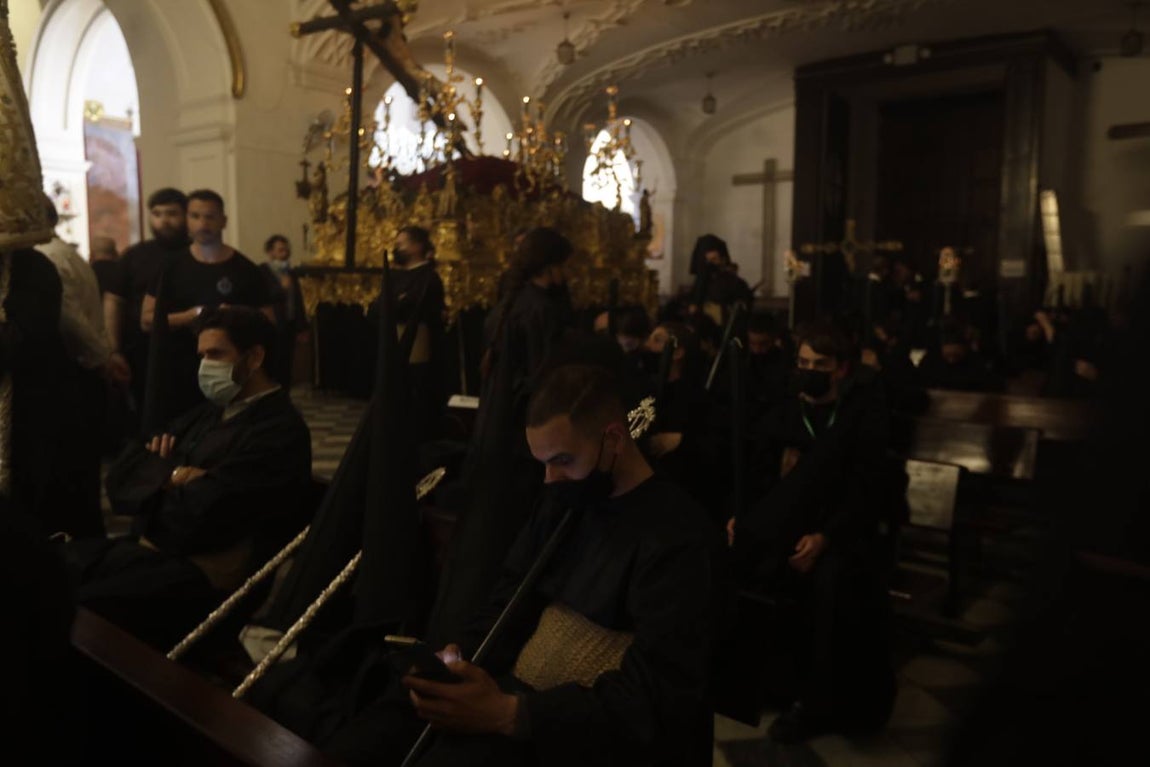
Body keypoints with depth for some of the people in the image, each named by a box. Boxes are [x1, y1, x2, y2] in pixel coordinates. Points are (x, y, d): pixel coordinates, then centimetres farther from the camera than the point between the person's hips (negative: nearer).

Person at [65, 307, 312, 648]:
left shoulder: (279, 431, -13)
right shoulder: (209, 413, 15)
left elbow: (193, 519, -20)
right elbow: (123, 473, 10)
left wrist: (156, 485, 0)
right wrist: (173, 476, -10)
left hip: (200, 577, -9)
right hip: (145, 548, 9)